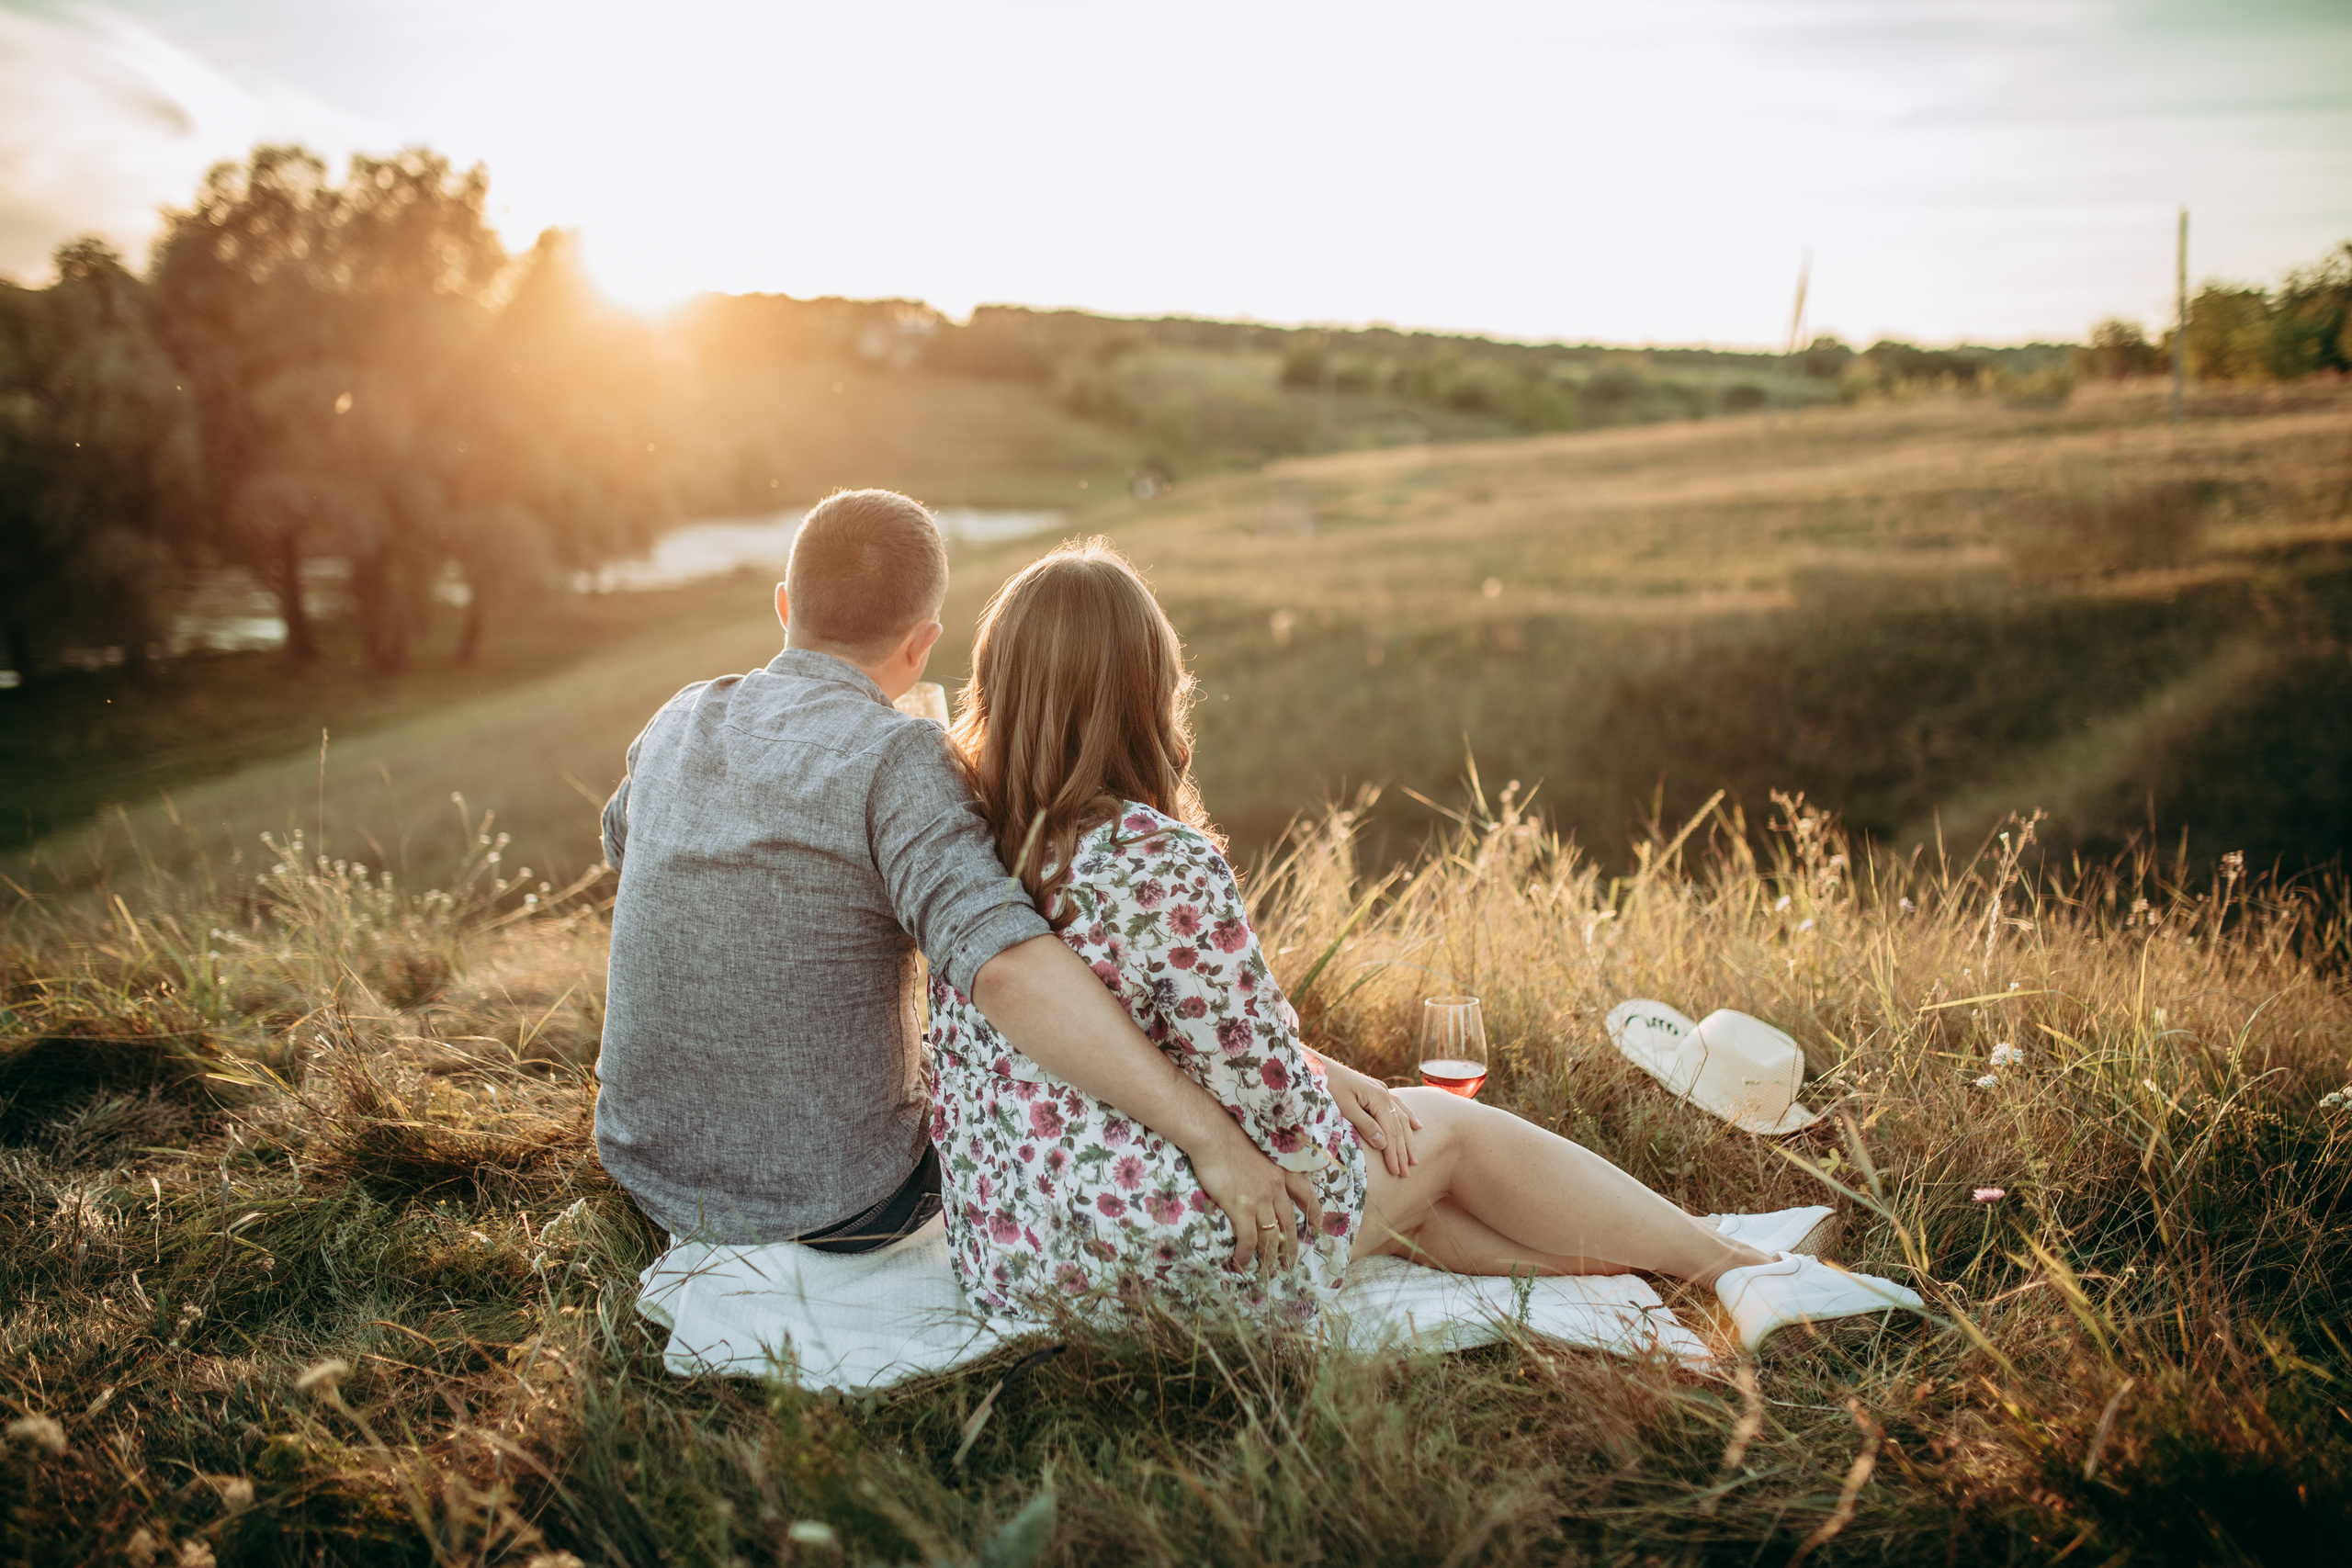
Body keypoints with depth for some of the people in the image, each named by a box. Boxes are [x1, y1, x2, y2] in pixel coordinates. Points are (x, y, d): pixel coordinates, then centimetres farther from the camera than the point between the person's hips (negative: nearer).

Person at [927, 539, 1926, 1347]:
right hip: (1156, 1264, -7)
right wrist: (1344, 1085, 4)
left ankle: (1644, 1258, 33)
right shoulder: (1166, 864, -23)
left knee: (1385, 1170, 23)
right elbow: (1268, 1106, -19)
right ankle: (1732, 1264, 31)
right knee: (1445, 1129, 13)